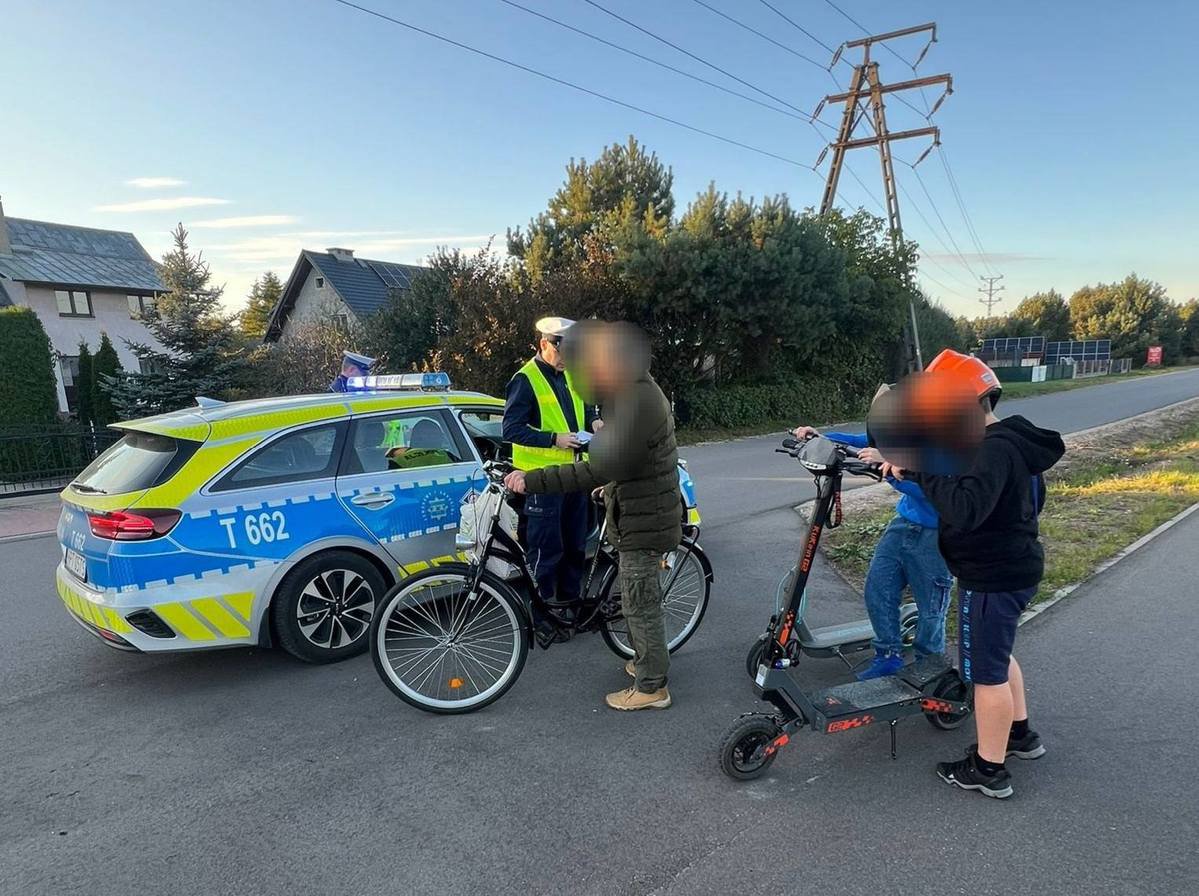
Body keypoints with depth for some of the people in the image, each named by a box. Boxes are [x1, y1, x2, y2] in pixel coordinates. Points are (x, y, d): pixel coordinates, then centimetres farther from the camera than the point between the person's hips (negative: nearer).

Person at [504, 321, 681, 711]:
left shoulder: (638, 403, -28)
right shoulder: (636, 391, 6)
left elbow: (597, 471, -33)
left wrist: (531, 481, -32)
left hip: (643, 521, -10)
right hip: (637, 513, 10)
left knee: (640, 604, 2)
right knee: (639, 599, 23)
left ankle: (651, 688, 17)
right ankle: (645, 661, 40)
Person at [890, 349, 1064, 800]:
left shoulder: (994, 450, -26)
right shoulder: (1006, 443, 8)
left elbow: (964, 509, -40)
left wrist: (920, 467, -33)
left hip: (993, 580, -11)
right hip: (1011, 569, 11)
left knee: (986, 670, 3)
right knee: (997, 655, 27)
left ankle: (989, 769, 17)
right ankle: (1020, 734, 43)